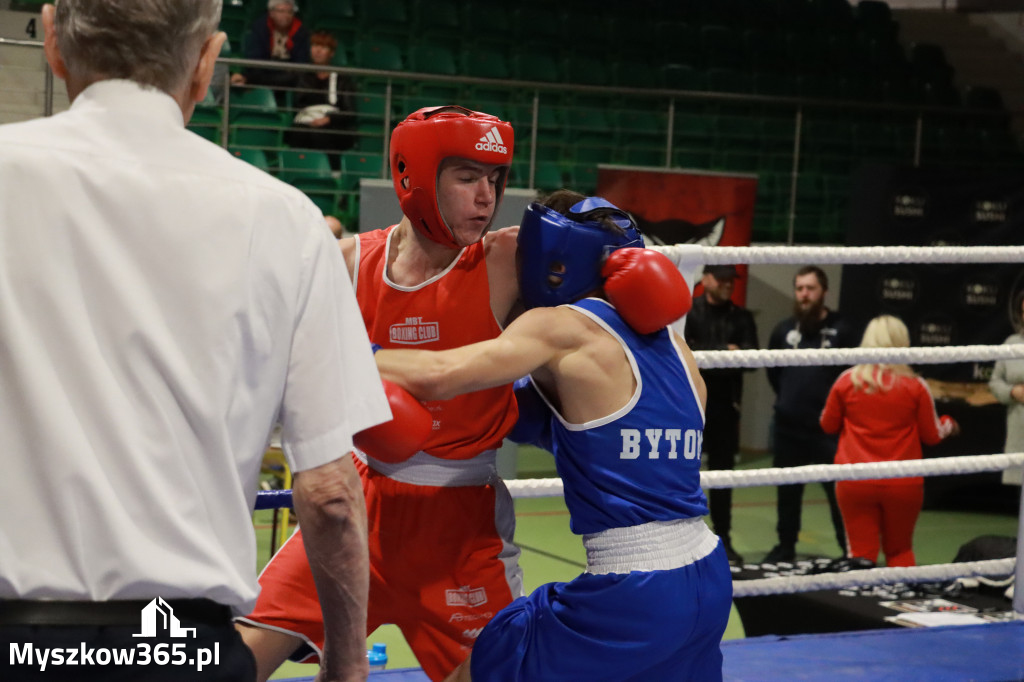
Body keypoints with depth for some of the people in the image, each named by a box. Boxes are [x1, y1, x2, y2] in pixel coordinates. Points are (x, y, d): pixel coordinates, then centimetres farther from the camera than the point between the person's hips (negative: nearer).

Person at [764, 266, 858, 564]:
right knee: (788, 490, 14)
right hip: (787, 426, 4)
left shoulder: (840, 331, -7)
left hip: (827, 427, -4)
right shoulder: (783, 330, 6)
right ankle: (785, 546, 26)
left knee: (839, 490, -4)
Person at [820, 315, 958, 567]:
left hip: (855, 484, 0)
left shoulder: (847, 382, -4)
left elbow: (828, 425, 9)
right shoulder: (915, 387, -6)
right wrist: (948, 425, 25)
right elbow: (932, 435, 3)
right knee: (900, 550, 15)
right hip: (903, 484, 0)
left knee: (862, 553, 6)